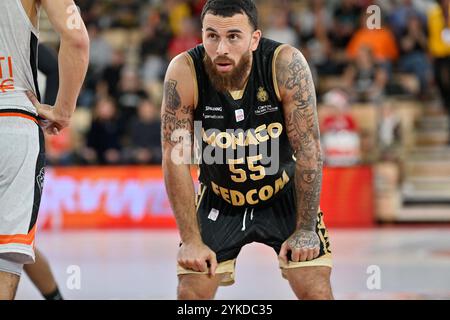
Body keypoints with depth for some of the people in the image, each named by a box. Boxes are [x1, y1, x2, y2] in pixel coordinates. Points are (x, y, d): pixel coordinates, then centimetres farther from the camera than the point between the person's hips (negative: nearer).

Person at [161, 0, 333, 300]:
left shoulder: (286, 64, -26)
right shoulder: (184, 72, -25)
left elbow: (308, 149, -19)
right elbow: (176, 160, -20)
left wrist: (305, 228, -16)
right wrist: (191, 240, -20)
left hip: (284, 194, 0)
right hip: (218, 200, 1)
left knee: (317, 291, -9)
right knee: (191, 292, -7)